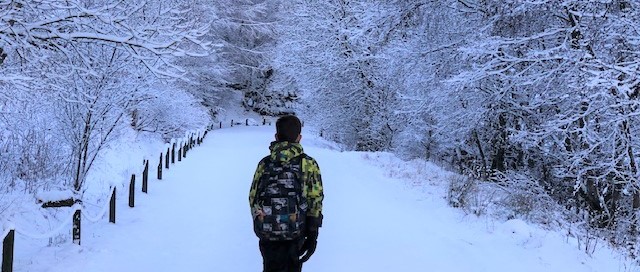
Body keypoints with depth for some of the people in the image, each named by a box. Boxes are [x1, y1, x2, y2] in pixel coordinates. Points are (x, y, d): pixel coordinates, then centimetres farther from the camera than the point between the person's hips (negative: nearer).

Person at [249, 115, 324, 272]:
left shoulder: (264, 163, 5)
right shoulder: (308, 164, -3)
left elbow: (253, 197, 7)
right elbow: (315, 201, -7)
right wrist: (313, 234, -2)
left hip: (266, 233, 2)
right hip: (294, 234, -2)